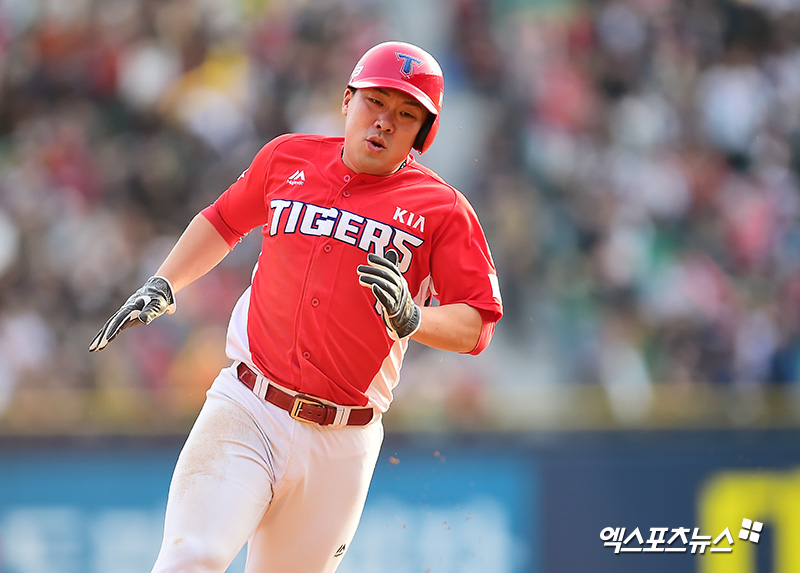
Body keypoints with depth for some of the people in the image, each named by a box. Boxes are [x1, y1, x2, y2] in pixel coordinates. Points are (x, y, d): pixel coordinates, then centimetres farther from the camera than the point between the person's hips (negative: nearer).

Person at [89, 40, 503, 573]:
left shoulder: (442, 209, 0)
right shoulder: (287, 158, 9)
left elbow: (475, 328, -4)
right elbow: (224, 221, 27)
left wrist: (411, 319, -23)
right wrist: (161, 287, 15)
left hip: (342, 444, 0)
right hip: (245, 412, 1)